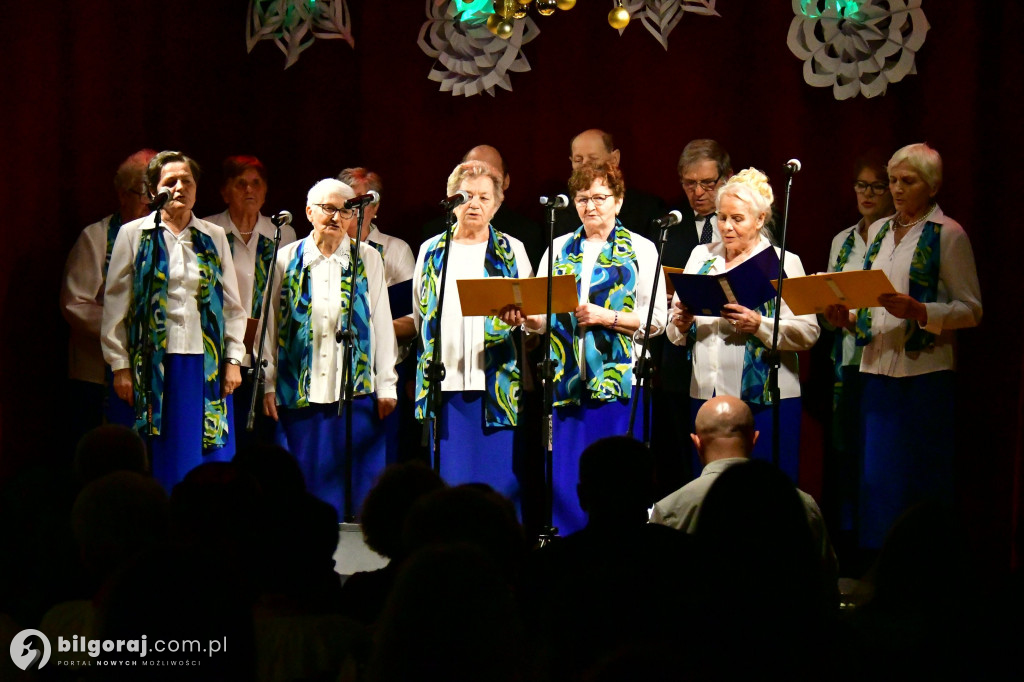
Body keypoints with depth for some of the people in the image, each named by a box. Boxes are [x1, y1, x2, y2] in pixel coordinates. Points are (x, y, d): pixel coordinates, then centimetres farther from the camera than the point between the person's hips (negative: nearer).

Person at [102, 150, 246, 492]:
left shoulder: (214, 237, 10)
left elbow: (232, 304, 12)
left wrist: (233, 359, 4)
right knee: (162, 464, -1)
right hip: (154, 362, -2)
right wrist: (120, 366, -3)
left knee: (210, 461, -1)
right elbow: (115, 305, 2)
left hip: (206, 362, 2)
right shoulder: (134, 235, 4)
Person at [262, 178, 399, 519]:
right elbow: (270, 324, 9)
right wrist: (268, 385, 4)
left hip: (357, 390, 0)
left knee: (358, 485, 0)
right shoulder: (286, 259, 8)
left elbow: (382, 323, 8)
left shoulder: (369, 259, 7)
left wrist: (386, 384, 4)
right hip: (300, 394, 0)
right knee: (307, 487, 2)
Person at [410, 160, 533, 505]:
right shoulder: (431, 251, 15)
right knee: (449, 479, 0)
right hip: (445, 383, 2)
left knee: (498, 481, -4)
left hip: (496, 384, -2)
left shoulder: (512, 251, 10)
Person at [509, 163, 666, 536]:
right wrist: (524, 316, -8)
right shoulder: (559, 249, 15)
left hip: (616, 377, -3)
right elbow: (543, 317, 13)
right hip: (566, 378, 3)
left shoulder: (640, 250, 5)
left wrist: (606, 317, -14)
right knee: (562, 476, 0)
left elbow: (656, 320, -3)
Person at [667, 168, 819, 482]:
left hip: (766, 398, -4)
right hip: (707, 395, 4)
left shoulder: (784, 263, 2)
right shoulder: (701, 257, 15)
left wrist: (759, 325, -21)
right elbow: (675, 334, 15)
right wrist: (681, 324, -7)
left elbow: (808, 332, -8)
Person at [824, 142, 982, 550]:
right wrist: (848, 318, 1)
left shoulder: (947, 234, -3)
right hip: (878, 368, 6)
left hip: (924, 374, -6)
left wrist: (917, 310, -20)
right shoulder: (879, 231, 15)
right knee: (877, 476, 5)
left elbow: (971, 310, -6)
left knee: (920, 480, -3)